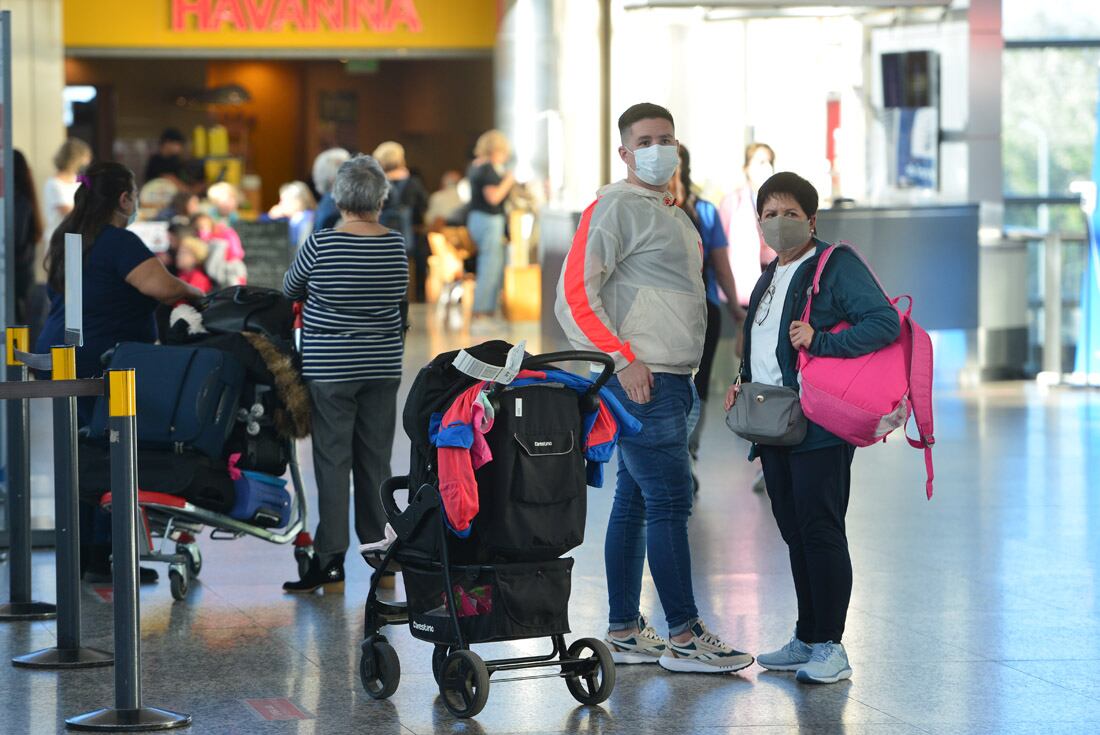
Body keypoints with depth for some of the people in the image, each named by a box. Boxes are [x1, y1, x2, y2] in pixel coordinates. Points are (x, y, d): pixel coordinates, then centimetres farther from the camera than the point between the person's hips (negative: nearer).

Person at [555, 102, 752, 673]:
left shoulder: (672, 213, 20)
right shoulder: (614, 207, -9)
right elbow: (575, 294, -15)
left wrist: (685, 377, 18)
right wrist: (622, 360, -20)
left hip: (671, 379, 9)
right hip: (638, 378, -9)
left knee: (634, 502, 10)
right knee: (670, 502, -9)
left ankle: (624, 634, 14)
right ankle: (684, 636, -6)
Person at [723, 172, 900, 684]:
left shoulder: (836, 266, -6)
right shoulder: (770, 278, 20)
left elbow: (885, 323, -18)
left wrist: (820, 342, -22)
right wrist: (743, 385, 15)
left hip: (819, 427, -8)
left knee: (819, 530, -8)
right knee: (794, 532, 12)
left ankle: (830, 648, -3)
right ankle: (806, 640, 20)